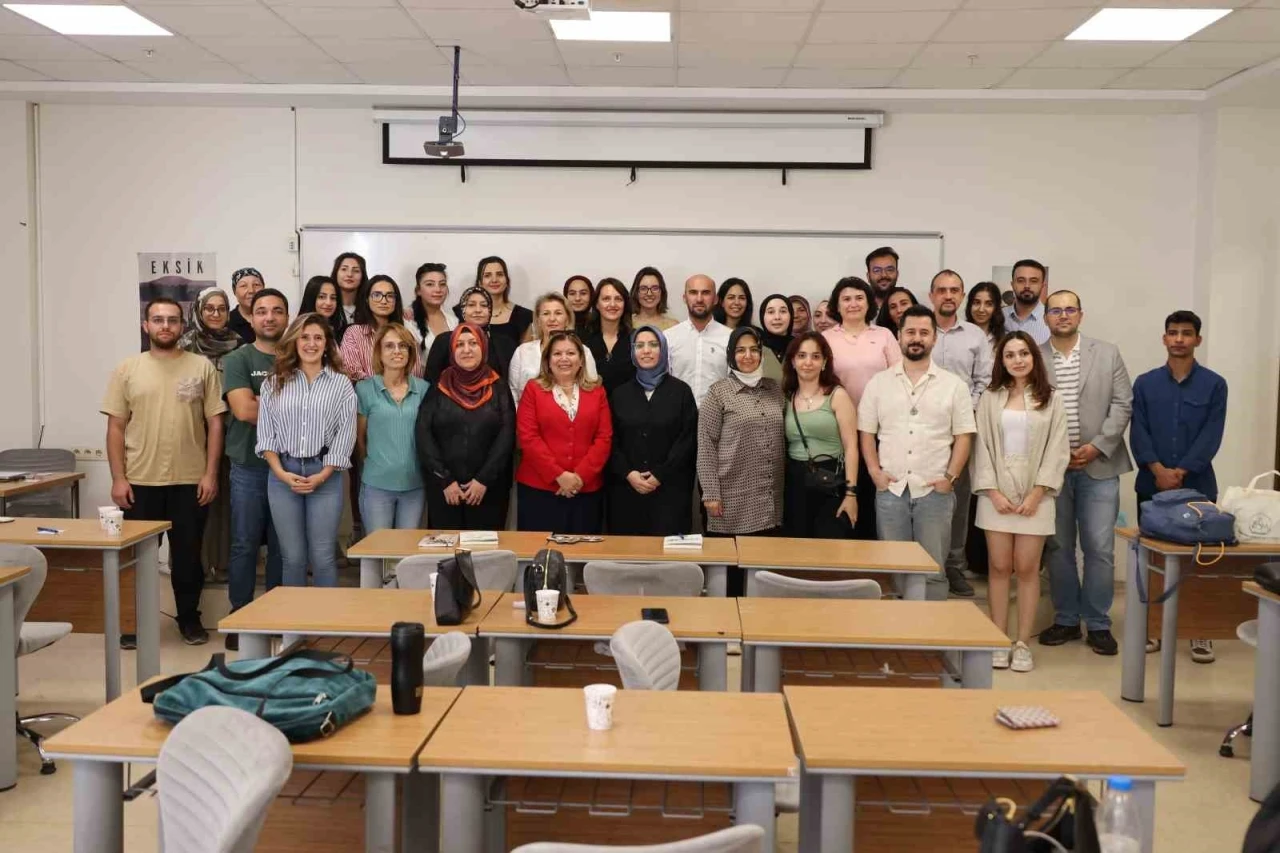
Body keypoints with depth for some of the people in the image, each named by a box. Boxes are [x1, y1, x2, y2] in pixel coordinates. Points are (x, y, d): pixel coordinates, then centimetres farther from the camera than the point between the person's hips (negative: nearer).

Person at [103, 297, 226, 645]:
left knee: (188, 554, 9)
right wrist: (118, 478, -4)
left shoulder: (202, 367, 2)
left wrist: (210, 473, -5)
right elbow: (116, 427, 3)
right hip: (140, 481, 1)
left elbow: (215, 423, 1)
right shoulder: (127, 369, 4)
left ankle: (189, 619, 23)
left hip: (190, 481, -1)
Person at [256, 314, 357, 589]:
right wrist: (281, 472, -9)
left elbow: (345, 435, -1)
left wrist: (321, 475, -10)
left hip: (325, 476, -1)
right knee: (292, 556, 6)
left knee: (323, 556, 0)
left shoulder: (341, 384, 4)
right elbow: (265, 433, 5)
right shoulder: (274, 383, 9)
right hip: (283, 474, 2)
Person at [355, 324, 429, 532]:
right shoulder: (365, 389, -1)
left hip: (415, 484, 2)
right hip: (377, 484, -2)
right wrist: (373, 464, 5)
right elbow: (359, 437, 5)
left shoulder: (423, 389, 4)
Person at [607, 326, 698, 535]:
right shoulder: (620, 393, 10)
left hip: (669, 489, -2)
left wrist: (660, 475, -11)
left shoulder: (681, 391, 3)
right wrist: (628, 473, -10)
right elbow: (611, 441, 5)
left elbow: (688, 440, -3)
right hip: (627, 489, 2)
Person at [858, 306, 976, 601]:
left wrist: (950, 476, -7)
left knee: (933, 569, 2)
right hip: (890, 490, 1)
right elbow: (866, 431, 8)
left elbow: (963, 436, 3)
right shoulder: (878, 383, 6)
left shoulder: (954, 385, 4)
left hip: (935, 491, -1)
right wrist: (875, 471, -3)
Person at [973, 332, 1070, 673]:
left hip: (1034, 494, -1)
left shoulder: (1051, 400, 4)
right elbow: (982, 447, 2)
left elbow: (1057, 451, 0)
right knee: (999, 567, 3)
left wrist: (1036, 493, -10)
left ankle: (1023, 643, 8)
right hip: (996, 493, 1)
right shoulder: (990, 398, 6)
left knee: (1027, 569, 1)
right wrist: (993, 491, -8)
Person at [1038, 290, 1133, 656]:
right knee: (1058, 547, 8)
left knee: (1099, 548, 0)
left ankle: (1098, 623, 12)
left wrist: (1096, 447, -9)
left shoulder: (1108, 353, 5)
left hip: (1099, 465, 0)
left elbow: (1122, 404, 2)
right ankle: (1066, 619, 20)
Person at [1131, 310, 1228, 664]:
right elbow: (1138, 432, -1)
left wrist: (1181, 471, -16)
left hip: (1197, 485, -1)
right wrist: (1158, 469, -16)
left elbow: (1211, 437, -6)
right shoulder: (1145, 384, 6)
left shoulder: (1214, 385, 2)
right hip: (1152, 485, 1)